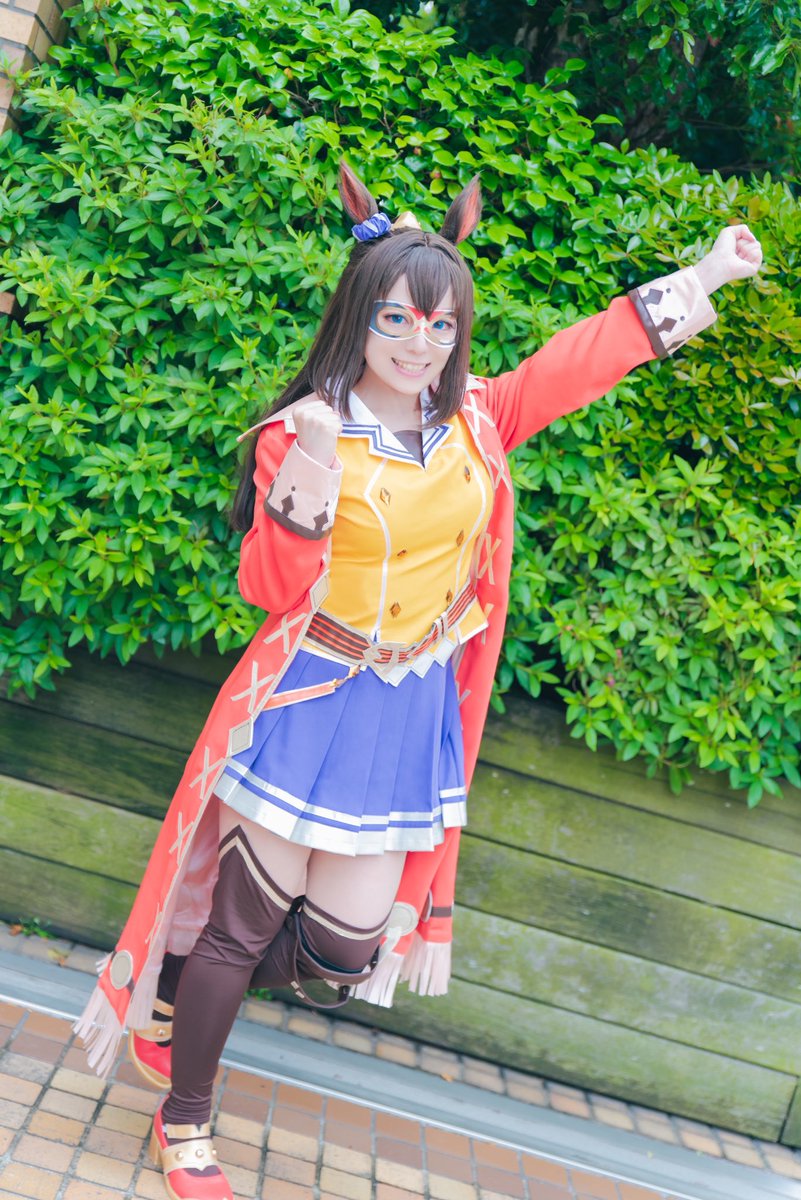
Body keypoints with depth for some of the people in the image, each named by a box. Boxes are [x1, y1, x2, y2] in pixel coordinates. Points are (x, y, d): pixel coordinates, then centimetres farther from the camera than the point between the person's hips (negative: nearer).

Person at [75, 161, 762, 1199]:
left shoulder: (474, 422, 1)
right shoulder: (302, 430, -14)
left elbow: (580, 357, 11)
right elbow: (268, 590, -20)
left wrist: (700, 279, 14)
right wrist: (306, 477, -36)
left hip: (413, 718, 5)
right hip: (310, 706, -5)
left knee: (344, 949, 9)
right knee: (243, 919, 5)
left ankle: (198, 971, 41)